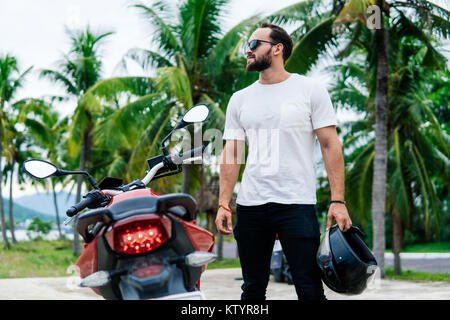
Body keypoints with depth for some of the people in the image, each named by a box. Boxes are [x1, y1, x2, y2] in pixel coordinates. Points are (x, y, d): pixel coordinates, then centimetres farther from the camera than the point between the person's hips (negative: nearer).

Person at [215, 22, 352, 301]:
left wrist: (338, 200, -10)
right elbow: (231, 154, 12)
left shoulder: (310, 90, 2)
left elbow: (330, 145, -1)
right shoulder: (240, 99, 14)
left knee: (310, 288, -5)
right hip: (250, 205, 4)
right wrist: (223, 204, 3)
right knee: (253, 289, 10)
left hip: (297, 204, -4)